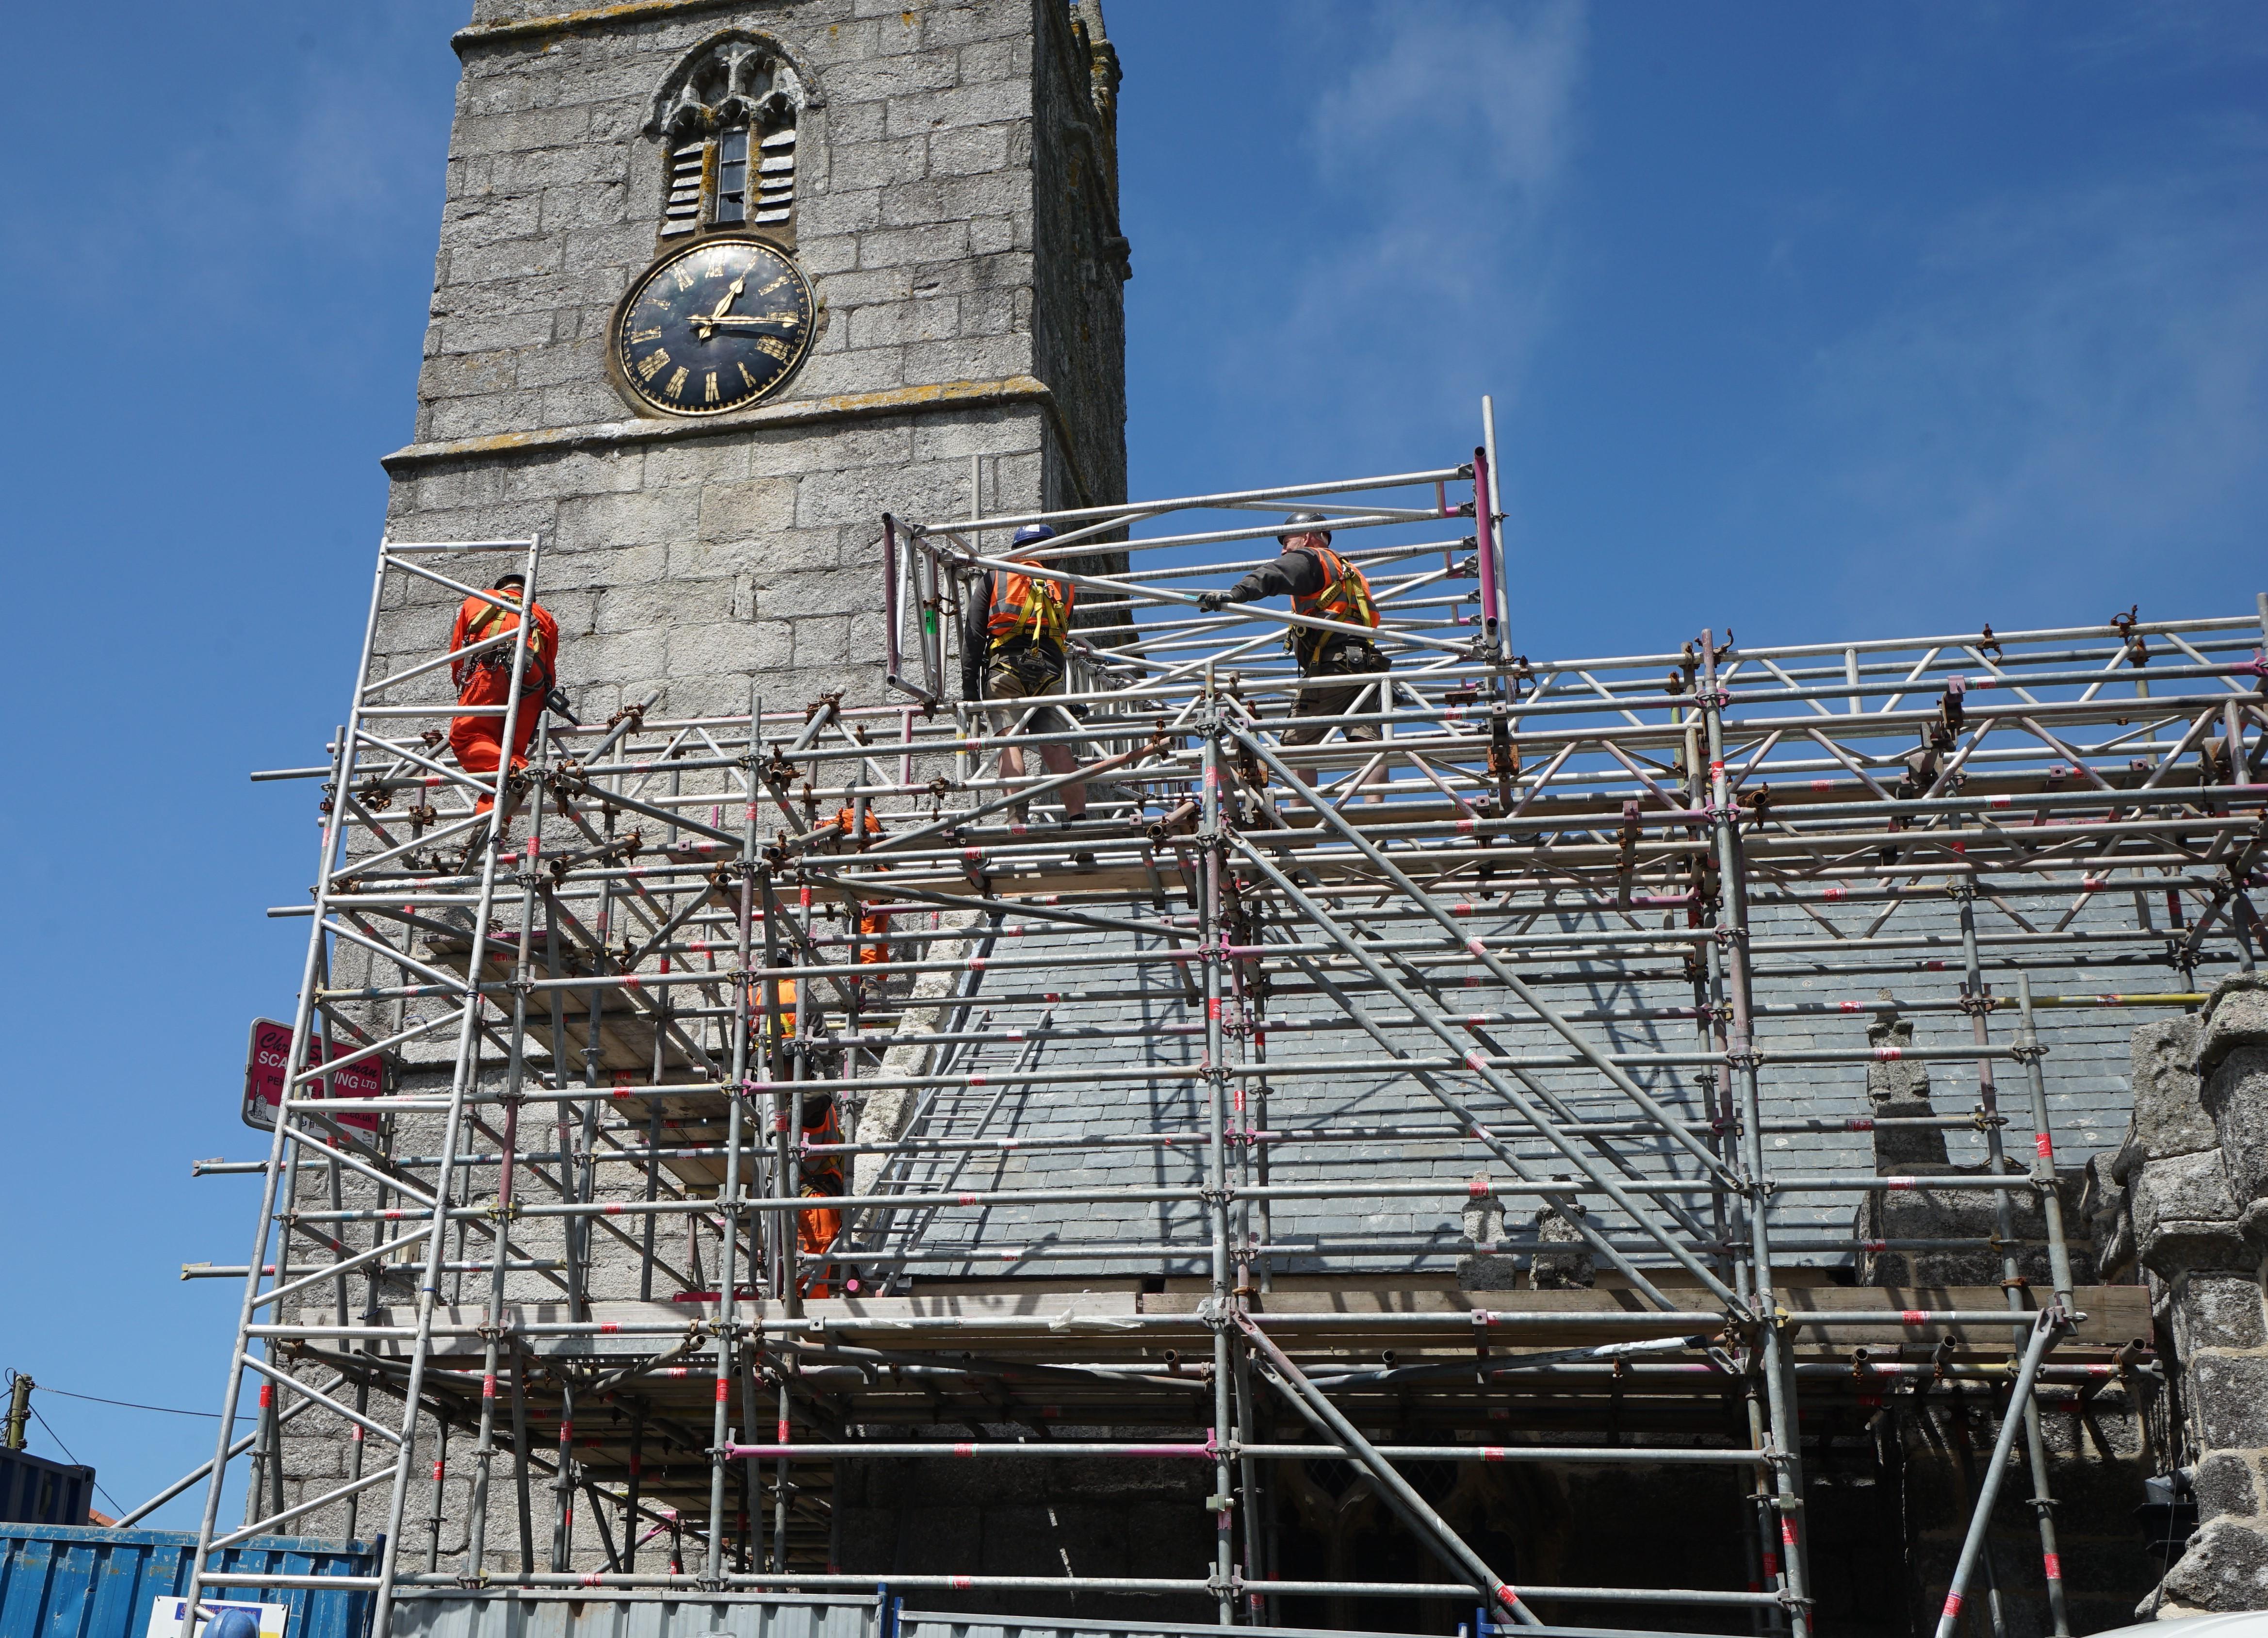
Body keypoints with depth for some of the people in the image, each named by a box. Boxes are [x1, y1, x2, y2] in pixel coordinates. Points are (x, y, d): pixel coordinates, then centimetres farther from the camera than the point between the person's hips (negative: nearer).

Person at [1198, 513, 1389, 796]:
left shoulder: (1308, 559, 7)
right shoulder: (1349, 572, 33)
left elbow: (1272, 577, -13)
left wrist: (1233, 595, -29)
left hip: (1331, 666, -7)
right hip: (1366, 667, 8)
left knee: (1298, 743, -4)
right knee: (1369, 742, -4)